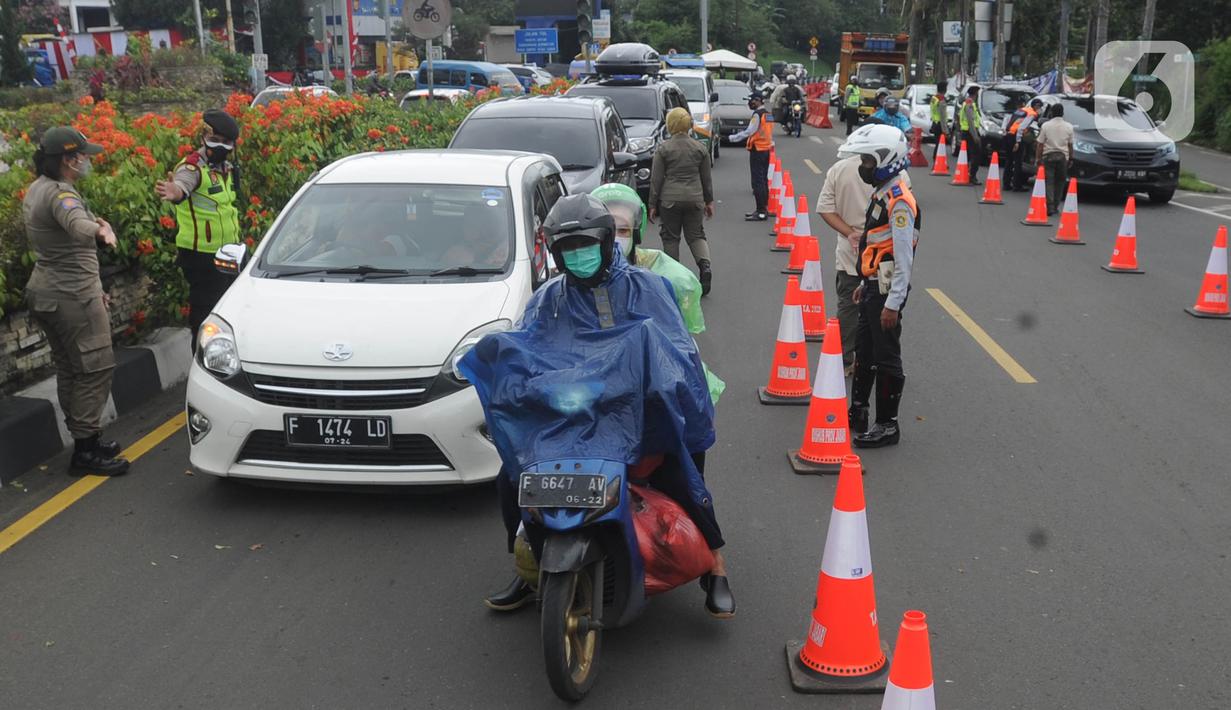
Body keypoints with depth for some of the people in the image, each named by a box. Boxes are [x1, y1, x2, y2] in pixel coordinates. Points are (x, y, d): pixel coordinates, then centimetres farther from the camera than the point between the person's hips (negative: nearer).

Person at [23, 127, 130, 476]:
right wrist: (100, 229, -57)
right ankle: (86, 452, -3)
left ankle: (85, 440, 25)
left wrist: (92, 288, 25)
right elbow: (76, 223, -41)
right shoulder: (61, 193, -17)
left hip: (46, 290, 11)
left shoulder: (36, 190, 15)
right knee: (95, 369, -6)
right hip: (72, 296, -11)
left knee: (69, 369, 15)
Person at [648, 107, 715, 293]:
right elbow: (706, 178, 10)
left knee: (670, 237, 8)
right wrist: (709, 201, 19)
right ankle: (705, 264, -14)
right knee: (696, 235, 10)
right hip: (694, 198, 2)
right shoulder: (700, 148, 5)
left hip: (670, 199, -2)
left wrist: (653, 205, 3)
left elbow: (656, 179, -3)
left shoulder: (663, 149, -4)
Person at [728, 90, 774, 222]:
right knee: (763, 181, 16)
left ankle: (761, 212, -10)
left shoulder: (757, 115, -15)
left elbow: (749, 132, -19)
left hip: (757, 151, -10)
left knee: (758, 182, -8)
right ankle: (763, 209, 22)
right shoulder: (767, 114, 14)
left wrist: (731, 138, -13)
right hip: (766, 150, 10)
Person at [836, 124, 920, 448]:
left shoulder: (899, 202, -20)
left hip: (888, 290, -10)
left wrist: (893, 303, -23)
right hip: (873, 286, 10)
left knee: (886, 359, 0)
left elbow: (903, 258, -23)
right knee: (864, 352, 18)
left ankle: (887, 426, 11)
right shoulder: (881, 193, 12)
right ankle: (857, 415, 31)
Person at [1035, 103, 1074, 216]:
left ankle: (1050, 207, -11)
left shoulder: (1045, 125, -3)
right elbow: (1070, 145, 6)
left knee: (1049, 182, -2)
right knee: (1060, 182, 11)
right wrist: (1071, 158, 15)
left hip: (1048, 156, -2)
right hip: (1063, 156, 2)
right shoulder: (1069, 126, 3)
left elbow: (1040, 144, -4)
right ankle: (1056, 206, 11)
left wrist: (1038, 158, 2)